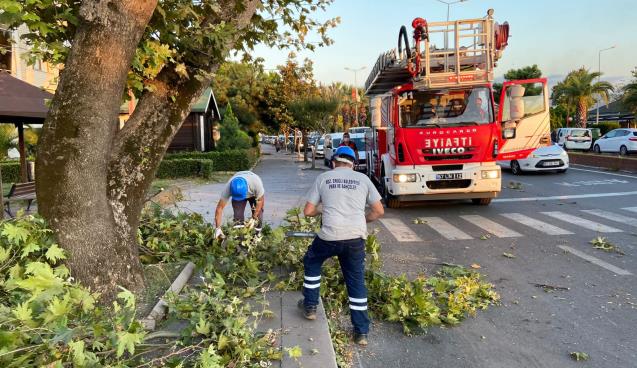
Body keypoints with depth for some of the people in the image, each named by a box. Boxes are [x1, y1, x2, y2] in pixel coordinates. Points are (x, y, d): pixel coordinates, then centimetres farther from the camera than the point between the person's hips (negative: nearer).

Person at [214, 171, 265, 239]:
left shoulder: (256, 183, -43)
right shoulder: (228, 188, -38)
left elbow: (260, 200, -26)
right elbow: (219, 208, -32)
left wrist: (254, 218, -26)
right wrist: (217, 228, -34)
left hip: (255, 194, -1)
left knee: (258, 212, -15)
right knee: (238, 215, -16)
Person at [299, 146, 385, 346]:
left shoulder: (323, 178, 8)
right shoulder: (363, 179, 10)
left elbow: (308, 211, 7)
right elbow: (379, 211, 11)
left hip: (329, 237, -1)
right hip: (356, 238, 2)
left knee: (312, 263, 28)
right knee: (357, 282, 16)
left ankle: (310, 306, 35)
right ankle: (361, 332, 20)